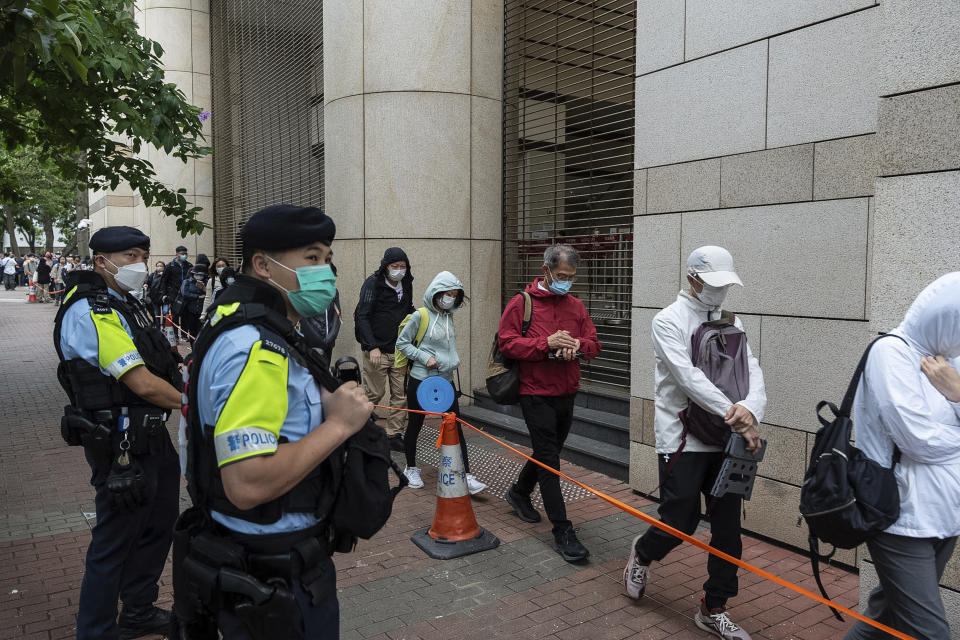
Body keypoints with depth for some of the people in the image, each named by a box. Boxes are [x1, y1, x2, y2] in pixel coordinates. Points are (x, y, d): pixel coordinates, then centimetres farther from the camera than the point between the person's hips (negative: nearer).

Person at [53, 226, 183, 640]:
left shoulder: (123, 305, 12)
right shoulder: (90, 312, -20)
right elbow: (142, 383, -24)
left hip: (149, 434, 10)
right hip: (120, 446, -10)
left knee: (158, 524, 21)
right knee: (115, 541, 4)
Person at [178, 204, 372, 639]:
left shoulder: (254, 330, 9)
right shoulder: (256, 348, -26)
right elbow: (247, 484, -33)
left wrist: (323, 406, 9)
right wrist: (337, 424, -25)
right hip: (277, 572, -10)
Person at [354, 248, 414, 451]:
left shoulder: (406, 285, 11)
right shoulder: (372, 284, -8)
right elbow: (363, 317, -13)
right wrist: (373, 347, -21)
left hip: (399, 350, 6)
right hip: (377, 350, -6)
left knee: (401, 395, 5)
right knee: (374, 394, 1)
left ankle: (395, 435, 14)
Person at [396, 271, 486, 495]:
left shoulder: (449, 317, 10)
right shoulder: (420, 316, -10)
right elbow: (402, 342, -6)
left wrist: (452, 363, 10)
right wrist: (425, 357, -15)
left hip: (445, 380, 5)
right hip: (420, 380, -5)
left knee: (455, 426, -2)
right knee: (415, 425, 9)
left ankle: (467, 477, -2)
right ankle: (411, 469, 29)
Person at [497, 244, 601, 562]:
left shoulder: (576, 306, 9)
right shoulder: (521, 303, -7)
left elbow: (593, 343, 9)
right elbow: (507, 343, -13)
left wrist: (577, 344, -14)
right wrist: (546, 343, -23)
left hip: (566, 393, 6)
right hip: (536, 395, -6)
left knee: (547, 452, 21)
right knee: (550, 460, -5)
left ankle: (519, 493, 46)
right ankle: (562, 531, 1)